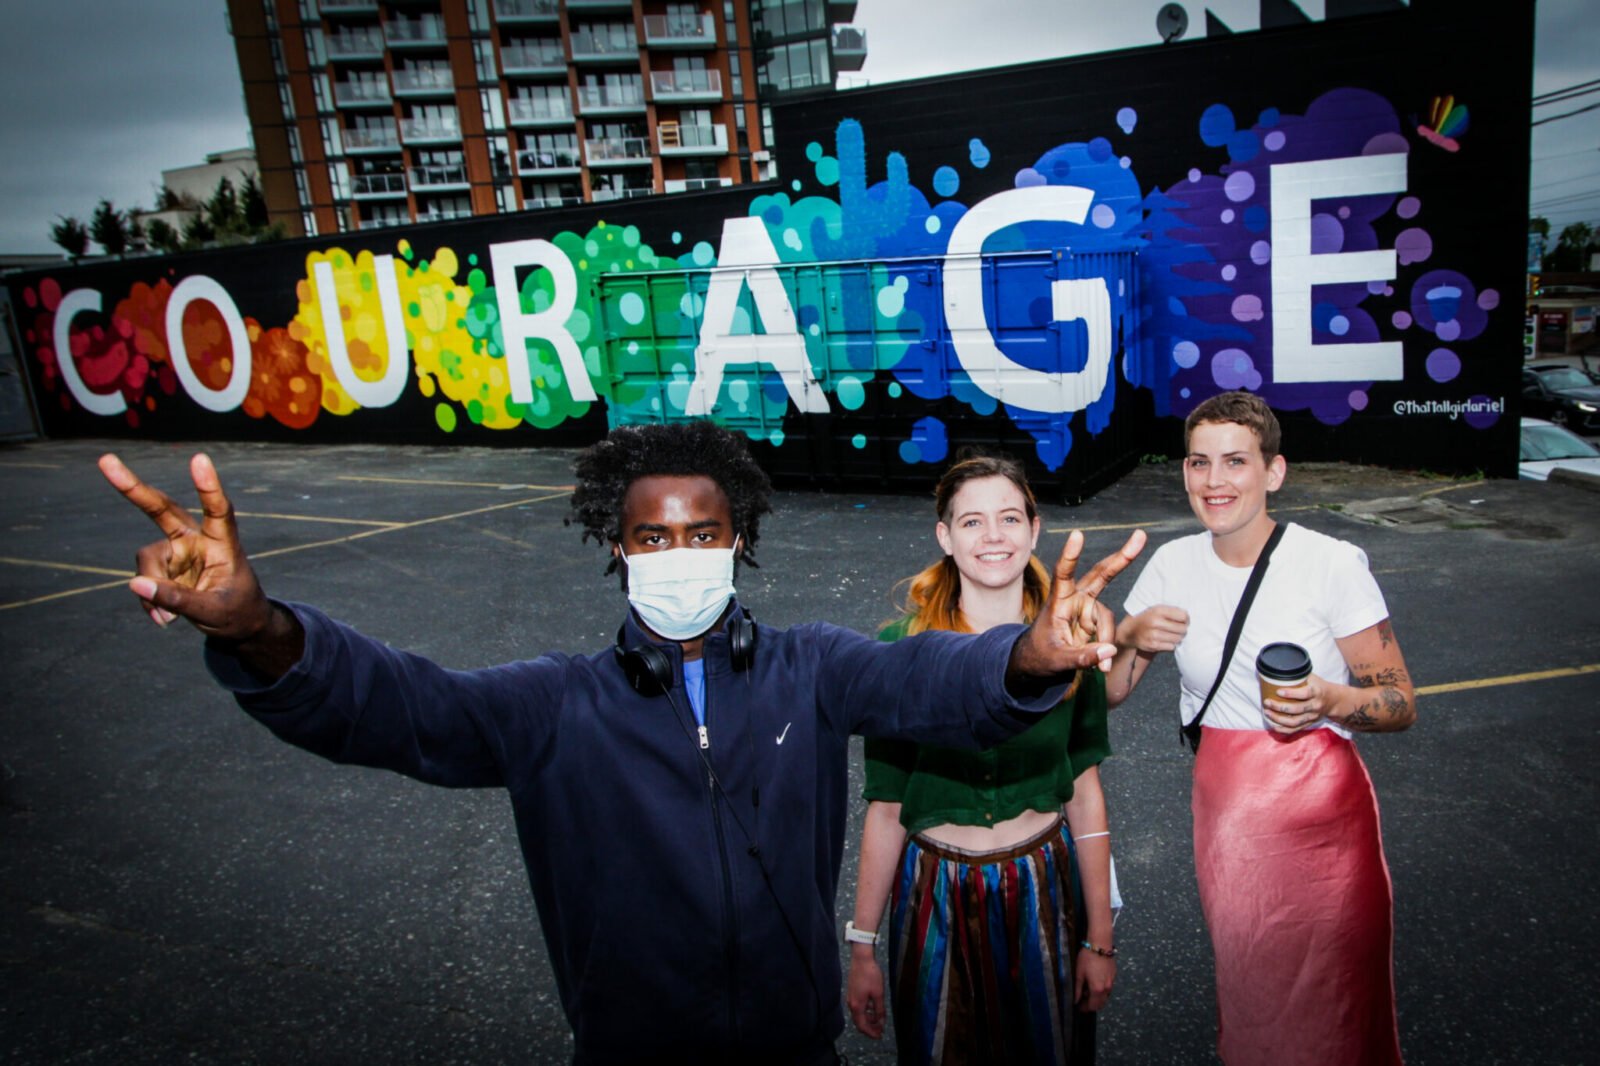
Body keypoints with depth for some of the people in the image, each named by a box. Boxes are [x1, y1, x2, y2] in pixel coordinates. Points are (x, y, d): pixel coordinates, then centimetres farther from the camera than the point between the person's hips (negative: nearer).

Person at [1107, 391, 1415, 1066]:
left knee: (1332, 1006, 8)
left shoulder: (1333, 564, -11)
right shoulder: (1173, 565, 0)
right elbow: (1106, 694, 6)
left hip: (1321, 809, -3)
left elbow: (1402, 703, -5)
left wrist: (1329, 700, -25)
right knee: (1248, 994, 15)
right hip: (1224, 811, 3)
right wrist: (1129, 637, -13)